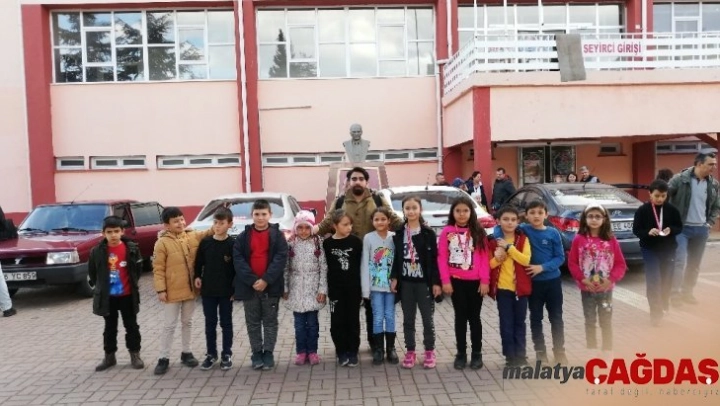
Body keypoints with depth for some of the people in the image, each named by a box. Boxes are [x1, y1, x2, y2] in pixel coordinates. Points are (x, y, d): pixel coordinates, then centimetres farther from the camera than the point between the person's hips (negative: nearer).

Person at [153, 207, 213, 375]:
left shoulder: (193, 237, 1)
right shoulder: (162, 243, -10)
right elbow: (158, 269, -10)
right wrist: (161, 289, -15)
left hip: (190, 289, 4)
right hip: (172, 292, -4)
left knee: (187, 322, 16)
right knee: (169, 325, 4)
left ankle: (186, 353, 30)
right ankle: (163, 358, 15)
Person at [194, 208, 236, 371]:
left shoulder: (233, 244, -9)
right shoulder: (205, 242, -1)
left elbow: (237, 268, -6)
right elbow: (199, 263, 9)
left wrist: (235, 288, -8)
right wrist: (197, 277, -2)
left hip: (226, 291, -2)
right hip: (208, 290, 3)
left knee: (226, 323, 9)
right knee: (210, 324, 12)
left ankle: (227, 355, 20)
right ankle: (211, 354, 25)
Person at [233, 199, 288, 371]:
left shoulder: (277, 235, 0)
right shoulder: (243, 236, 3)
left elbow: (281, 258, -8)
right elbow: (238, 260, -4)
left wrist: (266, 280, -18)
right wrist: (252, 280, -16)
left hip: (271, 286, -1)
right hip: (249, 286, 2)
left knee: (270, 322, 8)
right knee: (253, 323, 11)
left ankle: (268, 353, 19)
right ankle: (257, 354, 22)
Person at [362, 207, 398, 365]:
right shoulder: (368, 238, -3)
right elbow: (365, 264, -3)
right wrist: (366, 288, -6)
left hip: (391, 284, 1)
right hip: (375, 285, -1)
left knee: (390, 316, 8)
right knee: (378, 317, 3)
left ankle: (391, 349, 19)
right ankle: (378, 350, 15)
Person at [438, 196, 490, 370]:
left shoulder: (478, 232, 1)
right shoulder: (447, 232, -2)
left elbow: (484, 257, 0)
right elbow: (442, 258, -3)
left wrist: (485, 280, -6)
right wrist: (445, 281, -8)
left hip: (475, 281, 0)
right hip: (456, 281, 0)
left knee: (474, 317, 9)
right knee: (461, 317, 9)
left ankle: (477, 354, 19)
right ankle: (461, 354, 17)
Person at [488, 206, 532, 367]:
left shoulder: (523, 239, 1)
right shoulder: (492, 241, 1)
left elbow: (526, 260, -13)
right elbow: (488, 264, 1)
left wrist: (509, 247, -19)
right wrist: (497, 258, -19)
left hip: (520, 287, 1)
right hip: (502, 288, 0)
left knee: (519, 322, 10)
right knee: (506, 323, 3)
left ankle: (520, 355, 21)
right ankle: (510, 356, 12)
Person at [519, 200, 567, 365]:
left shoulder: (553, 233, -5)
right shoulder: (523, 230, -5)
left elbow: (560, 258, -4)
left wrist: (542, 267, -17)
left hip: (553, 280, 0)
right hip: (533, 282, 0)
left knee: (556, 317, 10)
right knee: (536, 319, 9)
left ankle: (560, 351, 23)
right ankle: (540, 352, 22)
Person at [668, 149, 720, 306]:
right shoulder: (680, 179, -13)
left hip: (701, 229, 5)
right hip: (682, 228, -5)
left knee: (695, 264, 11)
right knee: (680, 261, -11)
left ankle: (687, 292, 23)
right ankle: (675, 293, -3)